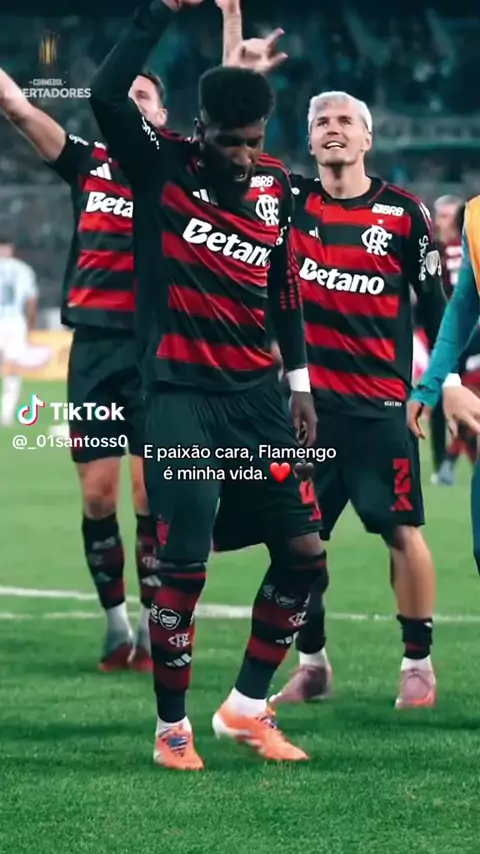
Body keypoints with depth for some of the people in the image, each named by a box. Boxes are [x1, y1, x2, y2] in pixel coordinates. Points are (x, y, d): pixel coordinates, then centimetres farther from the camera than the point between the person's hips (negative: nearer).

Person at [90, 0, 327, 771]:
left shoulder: (276, 187, 7)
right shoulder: (159, 167, -7)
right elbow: (107, 96, -25)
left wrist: (300, 380, 17)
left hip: (258, 393, 5)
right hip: (182, 395, -5)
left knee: (304, 554, 3)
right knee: (184, 567, -9)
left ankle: (246, 707, 19)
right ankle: (172, 727, 8)